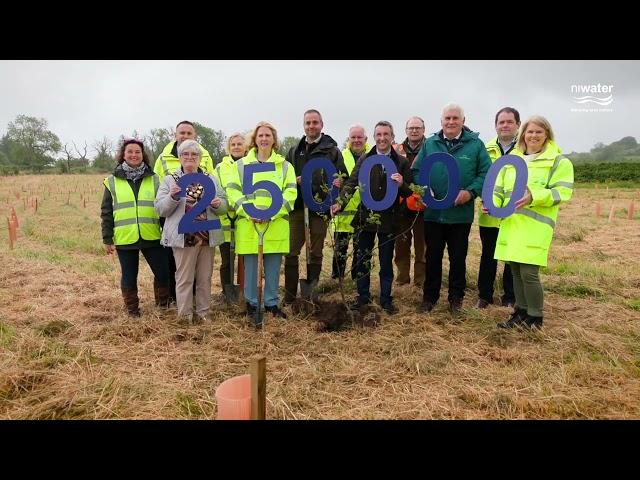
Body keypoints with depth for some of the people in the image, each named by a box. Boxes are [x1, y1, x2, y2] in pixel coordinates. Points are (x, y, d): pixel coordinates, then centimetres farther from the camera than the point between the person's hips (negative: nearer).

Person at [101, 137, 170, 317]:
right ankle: (132, 309, 27)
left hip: (151, 237, 1)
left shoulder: (154, 179, 7)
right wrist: (107, 239, 2)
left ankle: (163, 304, 25)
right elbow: (106, 212, 6)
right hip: (125, 239, 0)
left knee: (163, 272, 3)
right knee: (129, 277, 9)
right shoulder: (112, 181, 5)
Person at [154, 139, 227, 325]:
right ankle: (185, 315, 15)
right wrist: (172, 197, -18)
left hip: (207, 235, 3)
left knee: (205, 277, 10)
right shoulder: (170, 179, 5)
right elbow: (160, 209, 0)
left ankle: (202, 313, 22)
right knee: (184, 278, 3)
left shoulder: (211, 178, 11)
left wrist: (218, 204, -13)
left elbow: (224, 207, 10)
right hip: (184, 236, -2)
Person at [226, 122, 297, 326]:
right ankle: (251, 303, 19)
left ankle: (271, 303, 22)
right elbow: (233, 191, 2)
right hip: (248, 224, 0)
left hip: (276, 225, 1)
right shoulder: (241, 164, 9)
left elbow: (290, 193, 1)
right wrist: (249, 211, -14)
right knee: (250, 267, 5)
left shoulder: (285, 166, 10)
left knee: (273, 267, 7)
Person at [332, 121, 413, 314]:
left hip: (388, 219, -1)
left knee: (386, 261, 9)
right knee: (362, 259, 10)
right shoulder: (364, 159, 2)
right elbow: (351, 183, -6)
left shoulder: (401, 162, 0)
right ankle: (363, 295, 26)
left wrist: (401, 184, -21)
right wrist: (339, 202, -21)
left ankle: (386, 299, 22)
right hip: (366, 217, 1)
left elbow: (410, 192, 1)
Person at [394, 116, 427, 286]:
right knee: (401, 244, 11)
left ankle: (421, 279, 17)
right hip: (401, 204, 3)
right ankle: (402, 277, 24)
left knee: (422, 245, 6)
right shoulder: (397, 151, 8)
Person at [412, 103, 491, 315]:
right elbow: (417, 171, 6)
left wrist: (471, 191, -17)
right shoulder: (429, 144, 6)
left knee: (458, 258, 11)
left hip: (461, 214, -1)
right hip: (432, 212, 2)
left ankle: (456, 298, 27)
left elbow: (486, 172, -3)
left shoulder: (475, 144, 0)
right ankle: (429, 297, 25)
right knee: (432, 257, 11)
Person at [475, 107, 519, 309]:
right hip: (489, 214, 2)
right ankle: (484, 295, 26)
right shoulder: (486, 149, 6)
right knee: (488, 257, 13)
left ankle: (510, 297, 26)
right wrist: (483, 198, -10)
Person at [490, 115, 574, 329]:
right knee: (516, 271, 11)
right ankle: (521, 311, 28)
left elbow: (562, 191, -8)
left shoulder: (559, 161, 1)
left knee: (529, 273, -8)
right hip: (510, 224, 5)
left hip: (536, 226, -5)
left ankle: (535, 318, 12)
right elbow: (499, 189, 16)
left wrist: (534, 197, -22)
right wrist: (493, 203, -5)